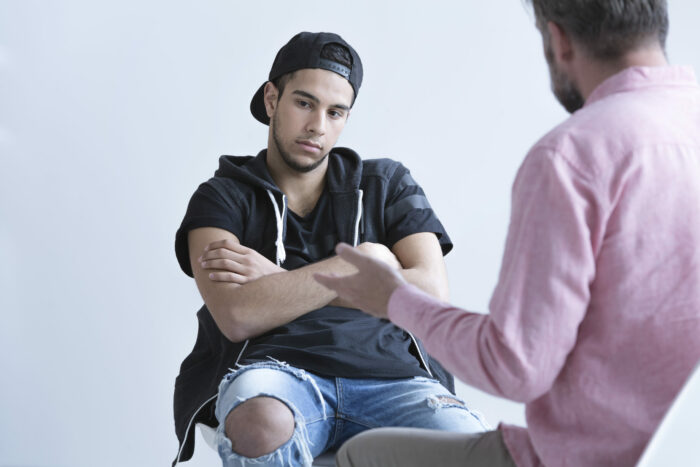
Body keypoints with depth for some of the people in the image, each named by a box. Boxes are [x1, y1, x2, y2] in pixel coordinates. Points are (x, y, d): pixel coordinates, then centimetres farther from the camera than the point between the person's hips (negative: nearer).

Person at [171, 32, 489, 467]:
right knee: (259, 426, -39)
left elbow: (431, 295, 3)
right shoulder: (222, 198, 14)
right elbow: (238, 316, -5)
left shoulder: (388, 183, 20)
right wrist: (365, 263, -4)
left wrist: (277, 280, 0)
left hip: (388, 375, 1)